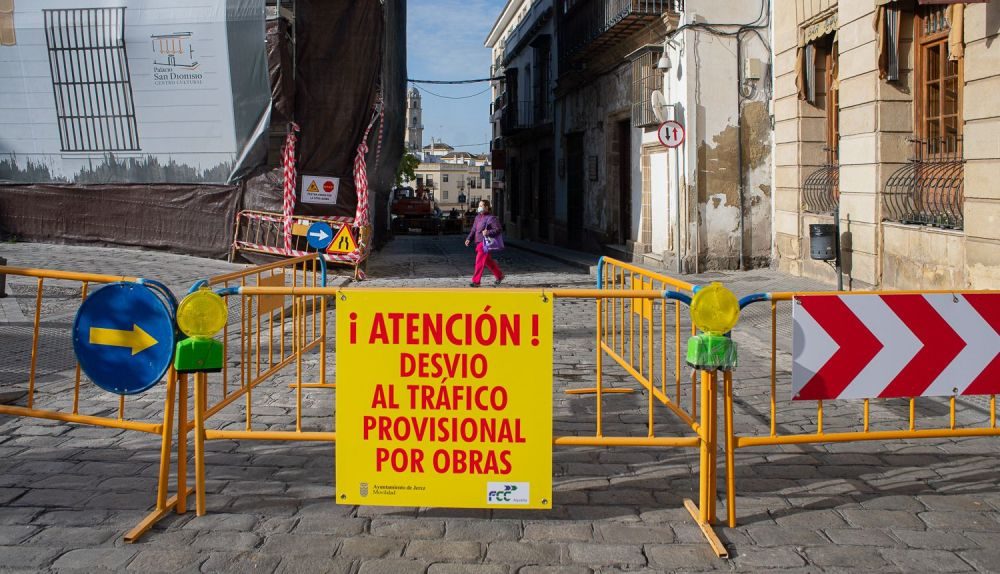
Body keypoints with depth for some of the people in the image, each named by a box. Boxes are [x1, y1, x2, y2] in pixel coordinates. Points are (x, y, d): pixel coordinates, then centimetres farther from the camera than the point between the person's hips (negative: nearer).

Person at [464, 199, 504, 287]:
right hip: (478, 243, 8)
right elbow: (474, 230, 19)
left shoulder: (491, 218, -10)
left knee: (480, 262, -10)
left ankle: (476, 281, -6)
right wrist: (469, 239, 7)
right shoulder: (478, 217, 14)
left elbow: (498, 230, -17)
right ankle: (499, 275, 32)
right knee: (488, 261, 17)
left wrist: (488, 233, -31)